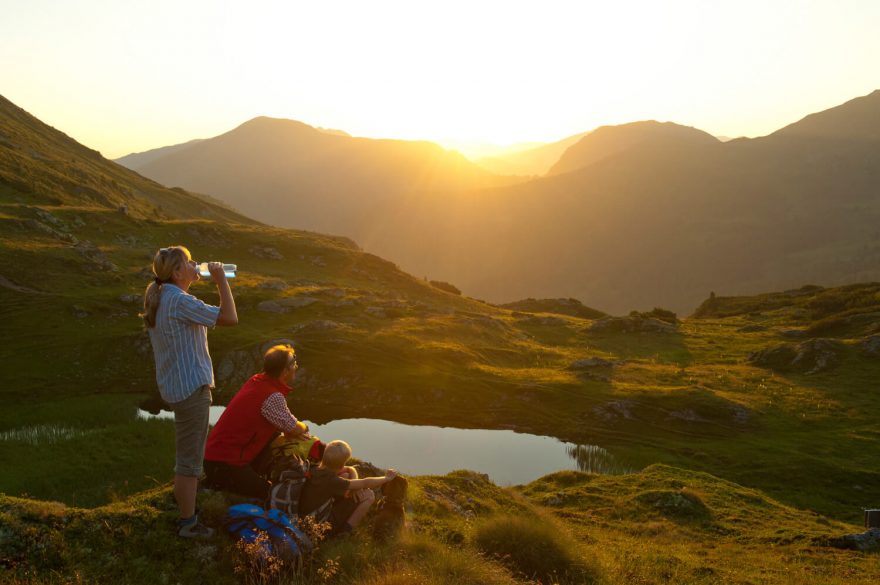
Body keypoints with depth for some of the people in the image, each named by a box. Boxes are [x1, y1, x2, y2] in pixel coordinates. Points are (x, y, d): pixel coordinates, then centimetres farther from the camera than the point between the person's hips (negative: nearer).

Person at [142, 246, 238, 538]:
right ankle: (188, 522, 10)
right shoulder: (180, 301, -22)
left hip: (173, 385, 10)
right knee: (189, 457, 0)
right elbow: (229, 317, -22)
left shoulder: (159, 298, 9)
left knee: (187, 453, 24)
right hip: (191, 387, -10)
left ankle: (186, 508, 38)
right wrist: (221, 280, -15)